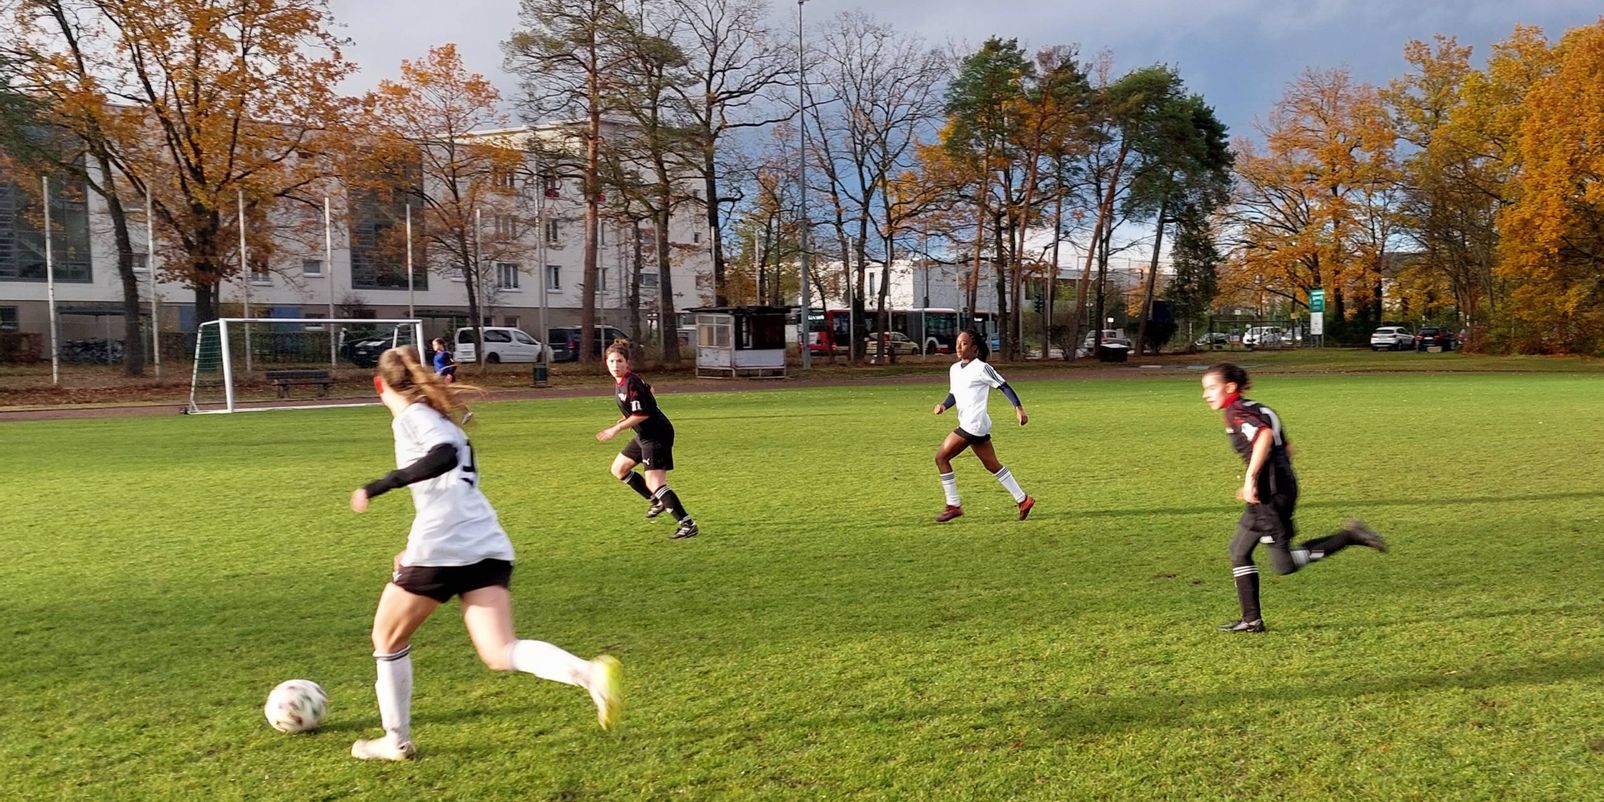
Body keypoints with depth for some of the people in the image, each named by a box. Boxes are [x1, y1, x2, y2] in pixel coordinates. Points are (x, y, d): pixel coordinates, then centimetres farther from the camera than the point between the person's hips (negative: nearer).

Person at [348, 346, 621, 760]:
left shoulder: (412, 415, -1)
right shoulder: (442, 419, 24)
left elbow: (445, 456, -22)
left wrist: (380, 485, -18)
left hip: (442, 549, -7)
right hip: (488, 546, 7)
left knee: (388, 638, 17)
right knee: (501, 654, -1)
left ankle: (396, 741, 26)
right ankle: (589, 673, -25)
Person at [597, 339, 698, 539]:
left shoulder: (631, 383, -20)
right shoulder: (619, 381, 9)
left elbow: (641, 415, -22)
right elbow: (648, 389, 26)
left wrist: (616, 429, -17)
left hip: (656, 436, -10)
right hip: (645, 435, 10)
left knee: (654, 483, -16)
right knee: (618, 469, 19)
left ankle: (688, 524, -15)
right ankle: (657, 501, 25)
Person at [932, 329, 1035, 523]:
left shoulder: (981, 368, -10)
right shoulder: (954, 369, 14)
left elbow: (1004, 387, -8)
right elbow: (953, 394, 23)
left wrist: (1019, 408, -15)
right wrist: (943, 406, 3)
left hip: (974, 424, -9)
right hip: (968, 424, 9)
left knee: (941, 457, -6)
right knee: (992, 465, 14)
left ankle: (953, 506, 1)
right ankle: (1023, 500, 21)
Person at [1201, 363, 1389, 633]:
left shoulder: (1236, 413, -11)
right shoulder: (1256, 409, 18)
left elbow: (1265, 436, -30)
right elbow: (1286, 447, 23)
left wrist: (1250, 478, -30)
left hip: (1270, 495, -10)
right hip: (1282, 487, 10)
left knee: (1285, 564, -4)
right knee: (1239, 551, 13)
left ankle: (1348, 536, -3)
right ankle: (1251, 620, 17)